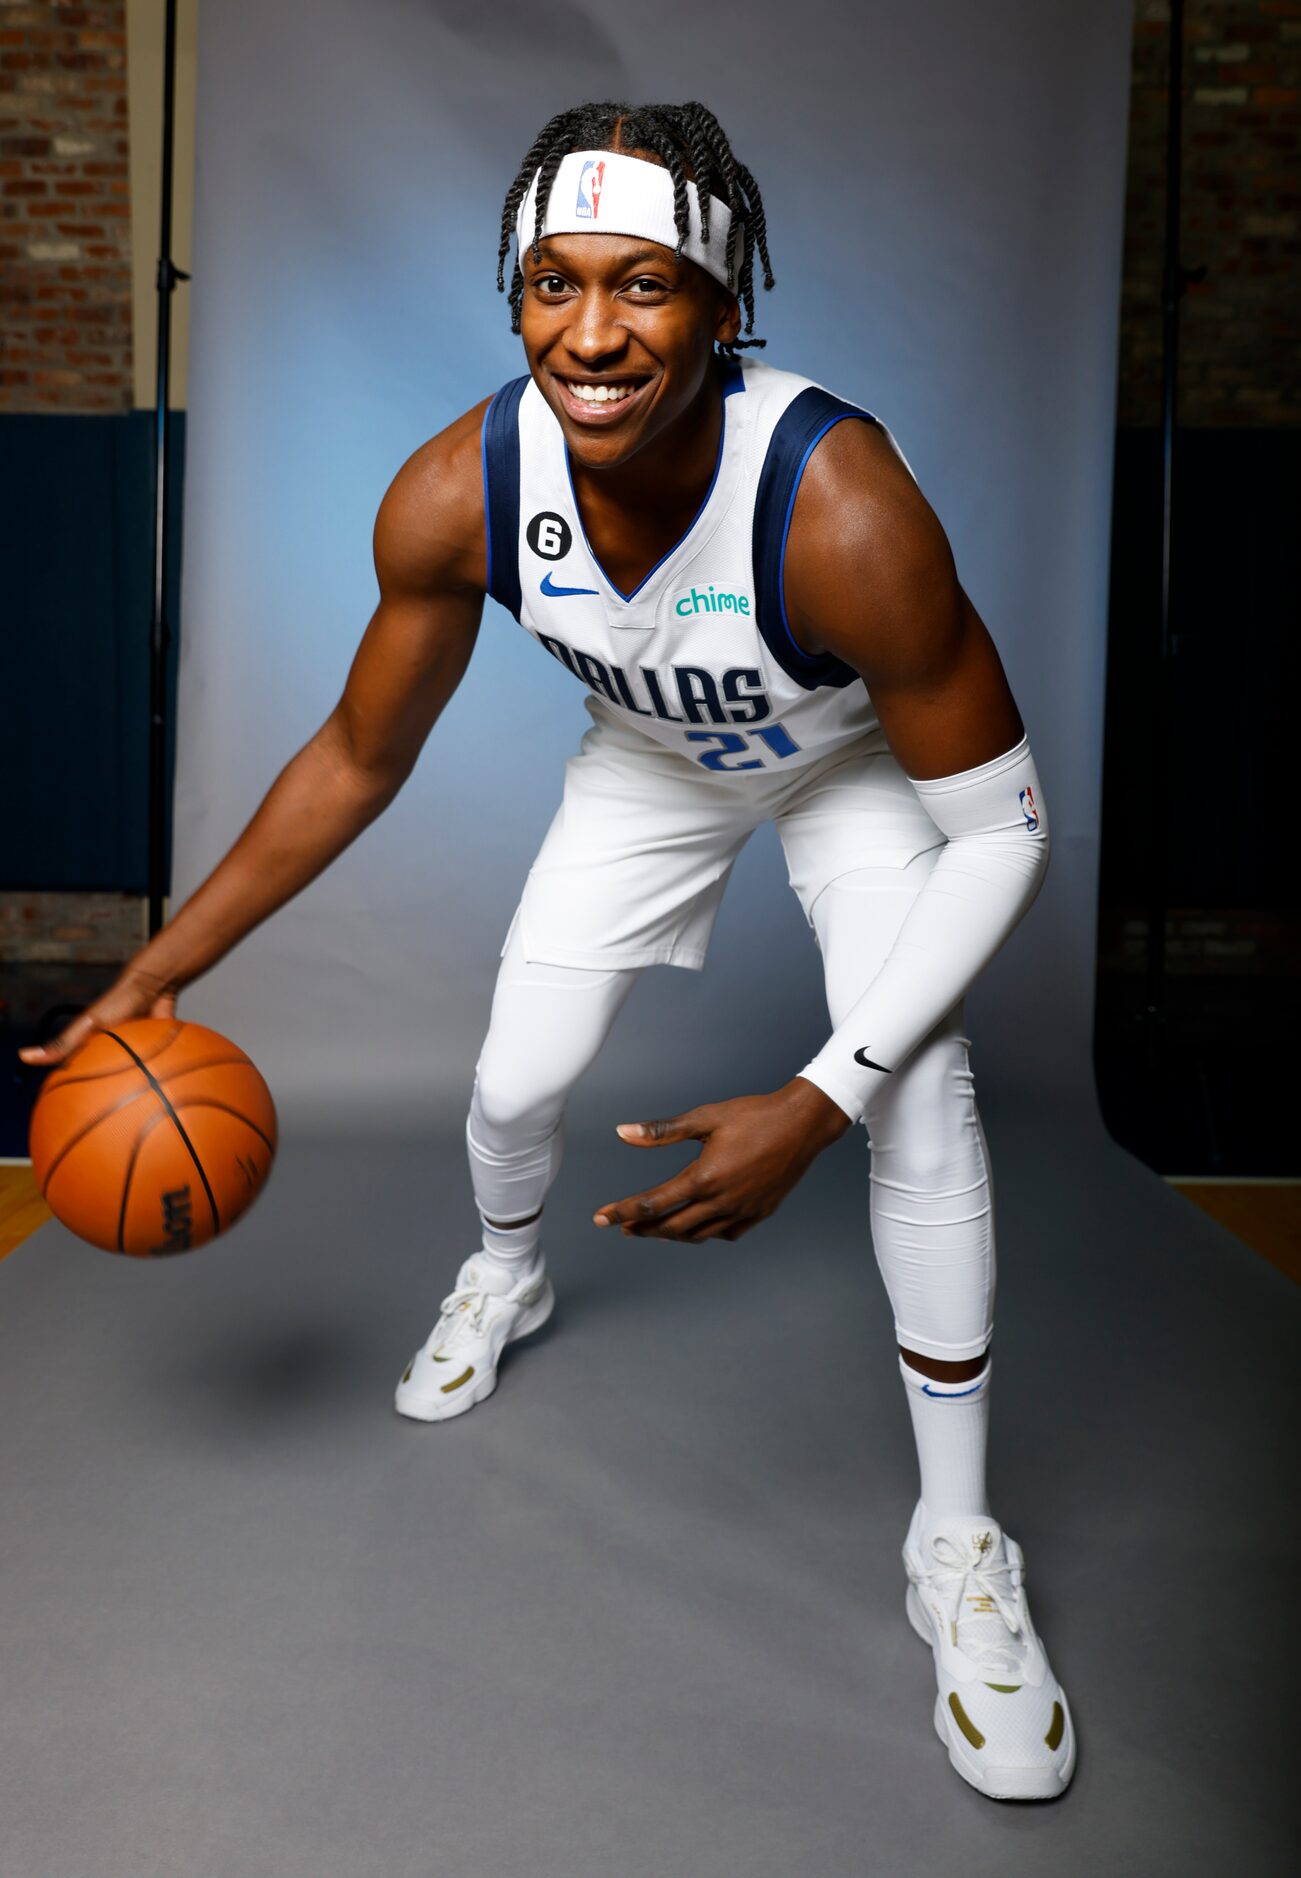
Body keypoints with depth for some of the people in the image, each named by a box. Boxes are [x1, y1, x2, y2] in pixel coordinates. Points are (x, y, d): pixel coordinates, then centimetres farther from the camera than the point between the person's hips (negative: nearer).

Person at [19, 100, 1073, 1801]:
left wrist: (816, 1104, -38)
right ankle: (506, 1278, 42)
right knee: (515, 1082, 2)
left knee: (918, 1089, -21)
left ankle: (959, 1548, -1)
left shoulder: (839, 503, -41)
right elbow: (358, 759, -12)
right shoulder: (457, 496, -29)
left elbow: (1001, 827, -32)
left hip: (858, 764, -3)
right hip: (651, 761, 3)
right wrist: (161, 970, -12)